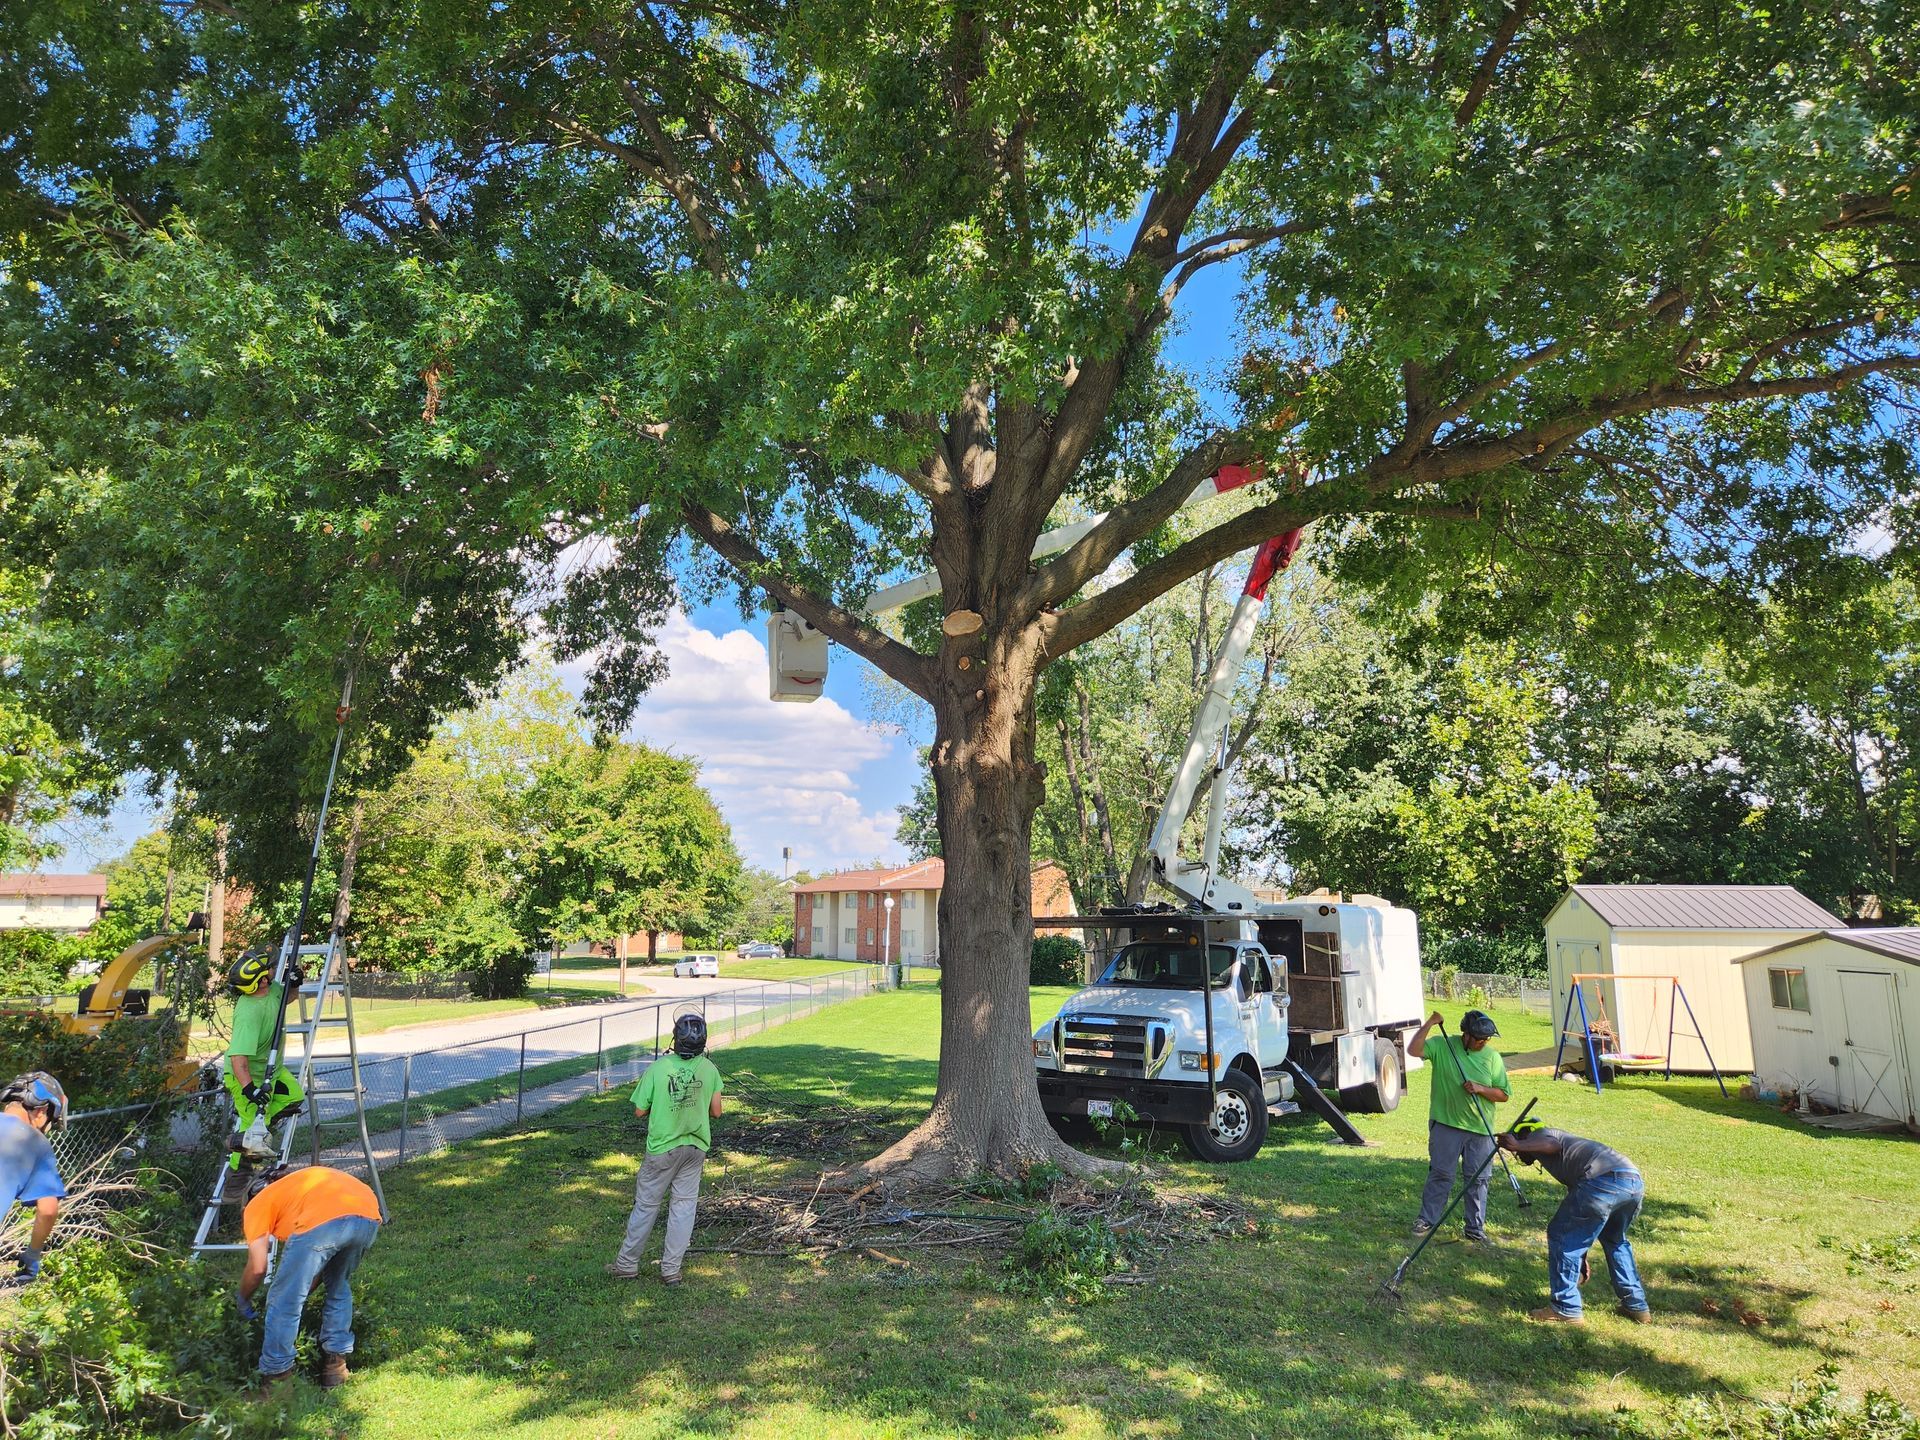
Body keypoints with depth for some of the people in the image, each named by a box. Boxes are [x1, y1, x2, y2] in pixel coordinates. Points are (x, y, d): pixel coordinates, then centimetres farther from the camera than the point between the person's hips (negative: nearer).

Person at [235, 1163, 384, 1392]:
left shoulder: (257, 1204, 29)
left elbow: (257, 1268, 20)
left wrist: (243, 1300, 38)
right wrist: (303, 1291, 48)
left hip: (322, 1220, -6)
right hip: (369, 1216, 6)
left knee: (284, 1303, 15)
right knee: (339, 1288, 31)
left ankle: (276, 1378, 23)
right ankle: (335, 1364, 34)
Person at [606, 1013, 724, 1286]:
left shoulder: (659, 1067, -16)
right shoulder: (709, 1068, -8)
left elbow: (639, 1111, -8)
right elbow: (716, 1112, -4)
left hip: (662, 1148, -2)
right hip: (696, 1147, 2)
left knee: (646, 1205, 12)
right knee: (684, 1206, 11)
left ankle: (627, 1263, 23)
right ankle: (671, 1269, 17)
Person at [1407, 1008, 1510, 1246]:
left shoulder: (1493, 1057, 0)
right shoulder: (1442, 1046, -6)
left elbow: (1503, 1095, 3)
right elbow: (1413, 1050, -21)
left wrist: (1481, 1089, -16)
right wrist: (1430, 1023, -23)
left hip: (1480, 1129, 2)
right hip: (1446, 1125, -2)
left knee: (1478, 1179, 9)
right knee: (1440, 1174, 5)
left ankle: (1475, 1228, 21)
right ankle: (1428, 1219, 17)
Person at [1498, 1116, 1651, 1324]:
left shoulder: (1537, 1134, 18)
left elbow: (1552, 1145, -9)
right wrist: (1582, 1258, 46)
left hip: (1603, 1180, -9)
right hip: (1635, 1182, 9)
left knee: (1561, 1236, 7)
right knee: (1614, 1240, 34)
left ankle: (1566, 1308, 11)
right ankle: (1636, 1305, 37)